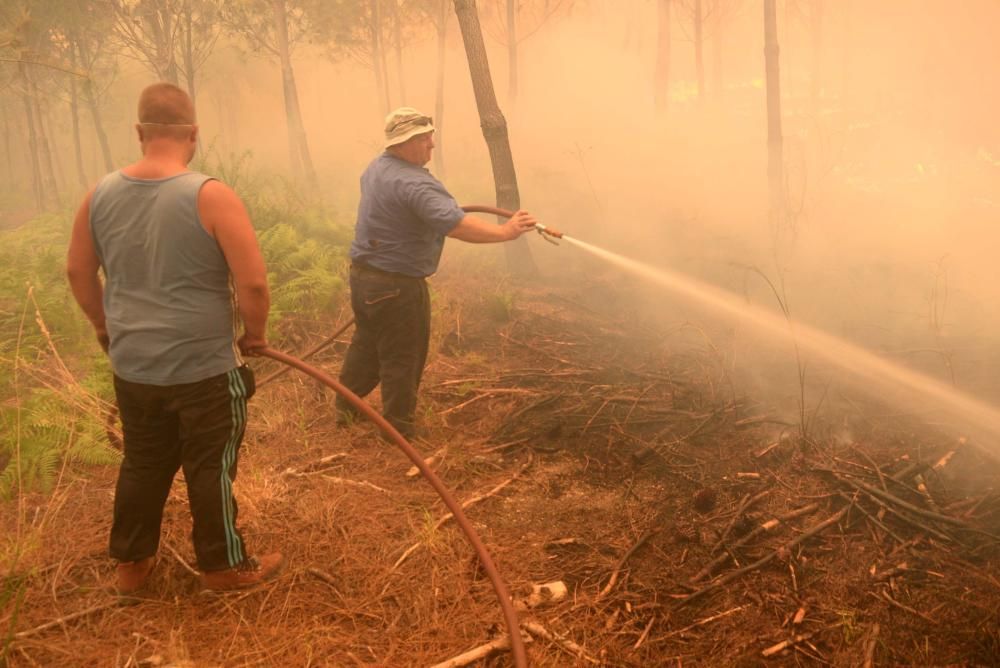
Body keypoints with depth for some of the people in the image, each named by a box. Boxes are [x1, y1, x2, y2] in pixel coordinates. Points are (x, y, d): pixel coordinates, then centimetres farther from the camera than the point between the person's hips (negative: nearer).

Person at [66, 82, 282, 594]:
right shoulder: (210, 196, -19)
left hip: (132, 367, 5)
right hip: (205, 368, -5)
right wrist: (253, 334, -2)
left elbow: (77, 271, 11)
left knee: (142, 464, 22)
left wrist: (104, 326, 26)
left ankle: (131, 564, 36)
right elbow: (254, 283, -21)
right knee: (211, 469, 11)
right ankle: (224, 567, 28)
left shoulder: (101, 194, -1)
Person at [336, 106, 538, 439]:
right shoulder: (414, 184, -26)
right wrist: (506, 231, -33)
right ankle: (398, 428, 21)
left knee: (366, 343, 24)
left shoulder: (376, 168, 6)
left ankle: (345, 407, 38)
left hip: (362, 273, 9)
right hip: (397, 286, -9)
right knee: (402, 359, 7)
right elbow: (456, 226, -37)